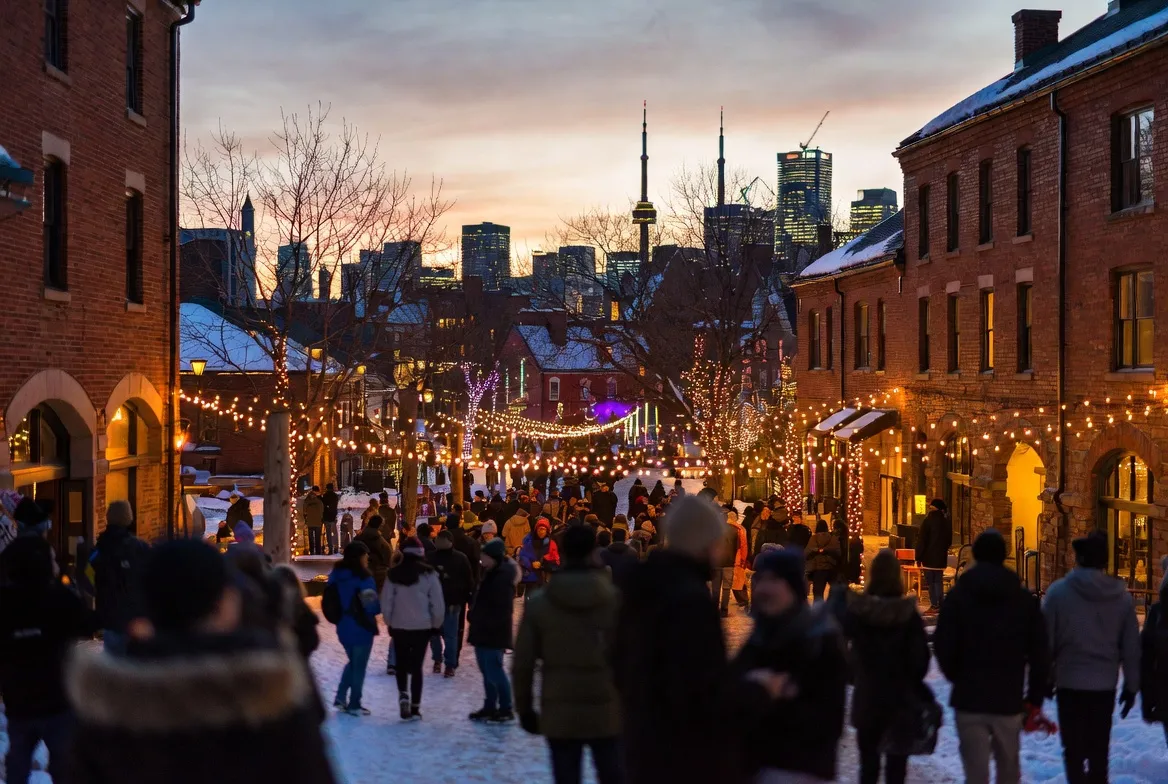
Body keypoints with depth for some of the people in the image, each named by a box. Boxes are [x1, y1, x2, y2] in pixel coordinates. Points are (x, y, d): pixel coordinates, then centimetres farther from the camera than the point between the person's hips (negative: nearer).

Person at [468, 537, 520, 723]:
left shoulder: (504, 576, -18)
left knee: (493, 670, -7)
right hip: (482, 630, 10)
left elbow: (502, 608, -23)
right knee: (487, 671, 15)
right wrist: (474, 615, 11)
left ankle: (506, 709, 0)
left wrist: (489, 624, -21)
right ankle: (489, 707, 23)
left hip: (493, 631, -10)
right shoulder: (489, 573, 14)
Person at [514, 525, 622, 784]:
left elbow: (522, 664, 1)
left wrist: (525, 709, 11)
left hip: (559, 714, 0)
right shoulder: (616, 600, -4)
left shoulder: (539, 604, -1)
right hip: (607, 711, 0)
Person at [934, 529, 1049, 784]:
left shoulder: (959, 595, -2)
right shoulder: (1025, 599, 2)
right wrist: (1035, 697, 7)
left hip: (969, 698, -1)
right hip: (1009, 699, 1)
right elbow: (1040, 653, 0)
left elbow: (943, 646, -7)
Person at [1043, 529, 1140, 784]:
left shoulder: (1059, 591, -10)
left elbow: (1046, 640, -7)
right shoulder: (1122, 596, 0)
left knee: (1074, 749, 3)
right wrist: (1131, 686, 14)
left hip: (1070, 682, -3)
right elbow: (1131, 647, 4)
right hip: (1105, 684, 3)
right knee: (1099, 749, 14)